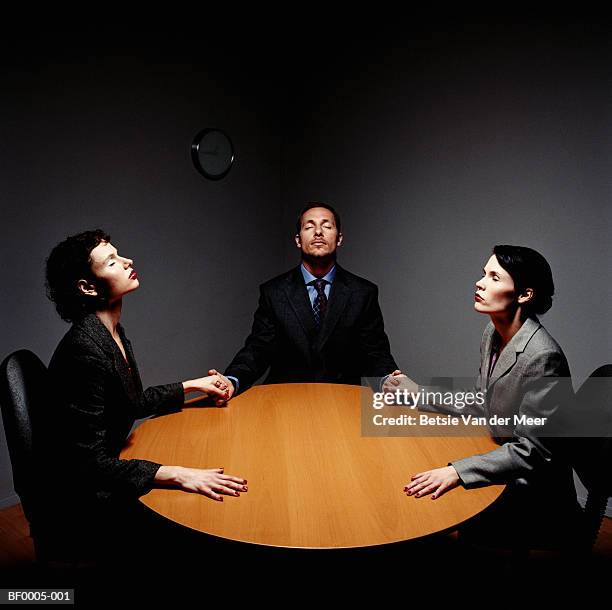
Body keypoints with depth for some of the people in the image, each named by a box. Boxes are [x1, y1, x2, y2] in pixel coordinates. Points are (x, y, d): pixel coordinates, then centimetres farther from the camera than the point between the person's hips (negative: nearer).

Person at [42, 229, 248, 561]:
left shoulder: (113, 333, 3)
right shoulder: (85, 350, -27)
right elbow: (89, 464, -27)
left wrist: (193, 385, 17)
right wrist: (177, 475, -34)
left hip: (106, 475, 9)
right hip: (84, 508, -9)